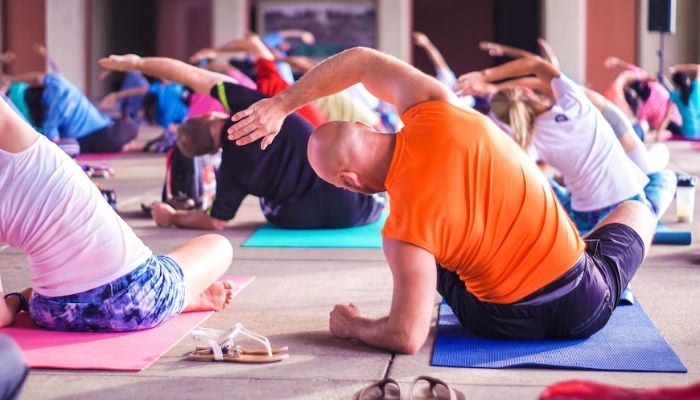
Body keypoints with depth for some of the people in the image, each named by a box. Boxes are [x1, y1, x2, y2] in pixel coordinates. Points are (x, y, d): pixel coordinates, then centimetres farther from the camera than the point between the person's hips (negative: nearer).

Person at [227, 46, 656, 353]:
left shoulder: (405, 228, -24)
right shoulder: (436, 113, -15)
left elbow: (407, 337, -20)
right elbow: (362, 60, 0)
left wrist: (351, 326, -1)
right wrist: (281, 104, 2)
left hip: (506, 323, -2)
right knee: (637, 211, 33)